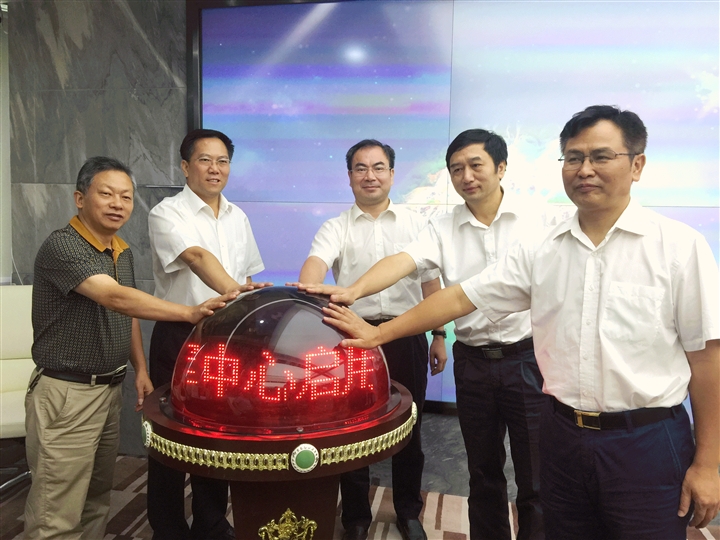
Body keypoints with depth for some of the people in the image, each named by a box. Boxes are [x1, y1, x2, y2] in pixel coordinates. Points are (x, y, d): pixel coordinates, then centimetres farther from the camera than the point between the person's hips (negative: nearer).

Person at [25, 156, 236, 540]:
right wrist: (189, 314, -38)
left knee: (96, 503, 18)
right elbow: (116, 298, -30)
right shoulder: (61, 246, -17)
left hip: (110, 389, 8)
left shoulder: (122, 252, 10)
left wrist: (140, 370, 9)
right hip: (66, 394, -8)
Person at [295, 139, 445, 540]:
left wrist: (439, 335, 6)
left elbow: (431, 284, 9)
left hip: (407, 337, 1)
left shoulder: (416, 224, 8)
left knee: (409, 429, 13)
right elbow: (316, 262, -18)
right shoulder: (336, 228, 2)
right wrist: (306, 289, -40)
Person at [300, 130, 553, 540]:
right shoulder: (444, 229, 1)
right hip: (472, 362, 2)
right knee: (483, 473, 18)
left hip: (529, 357, -2)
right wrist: (353, 291, -32)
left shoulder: (539, 218, -2)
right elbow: (403, 262, -15)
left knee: (536, 480, 7)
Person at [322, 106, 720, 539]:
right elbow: (462, 297, 1)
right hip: (563, 434, 3)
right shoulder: (541, 251, 1)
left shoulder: (681, 246, -6)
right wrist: (378, 334, -1)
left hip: (647, 441, -2)